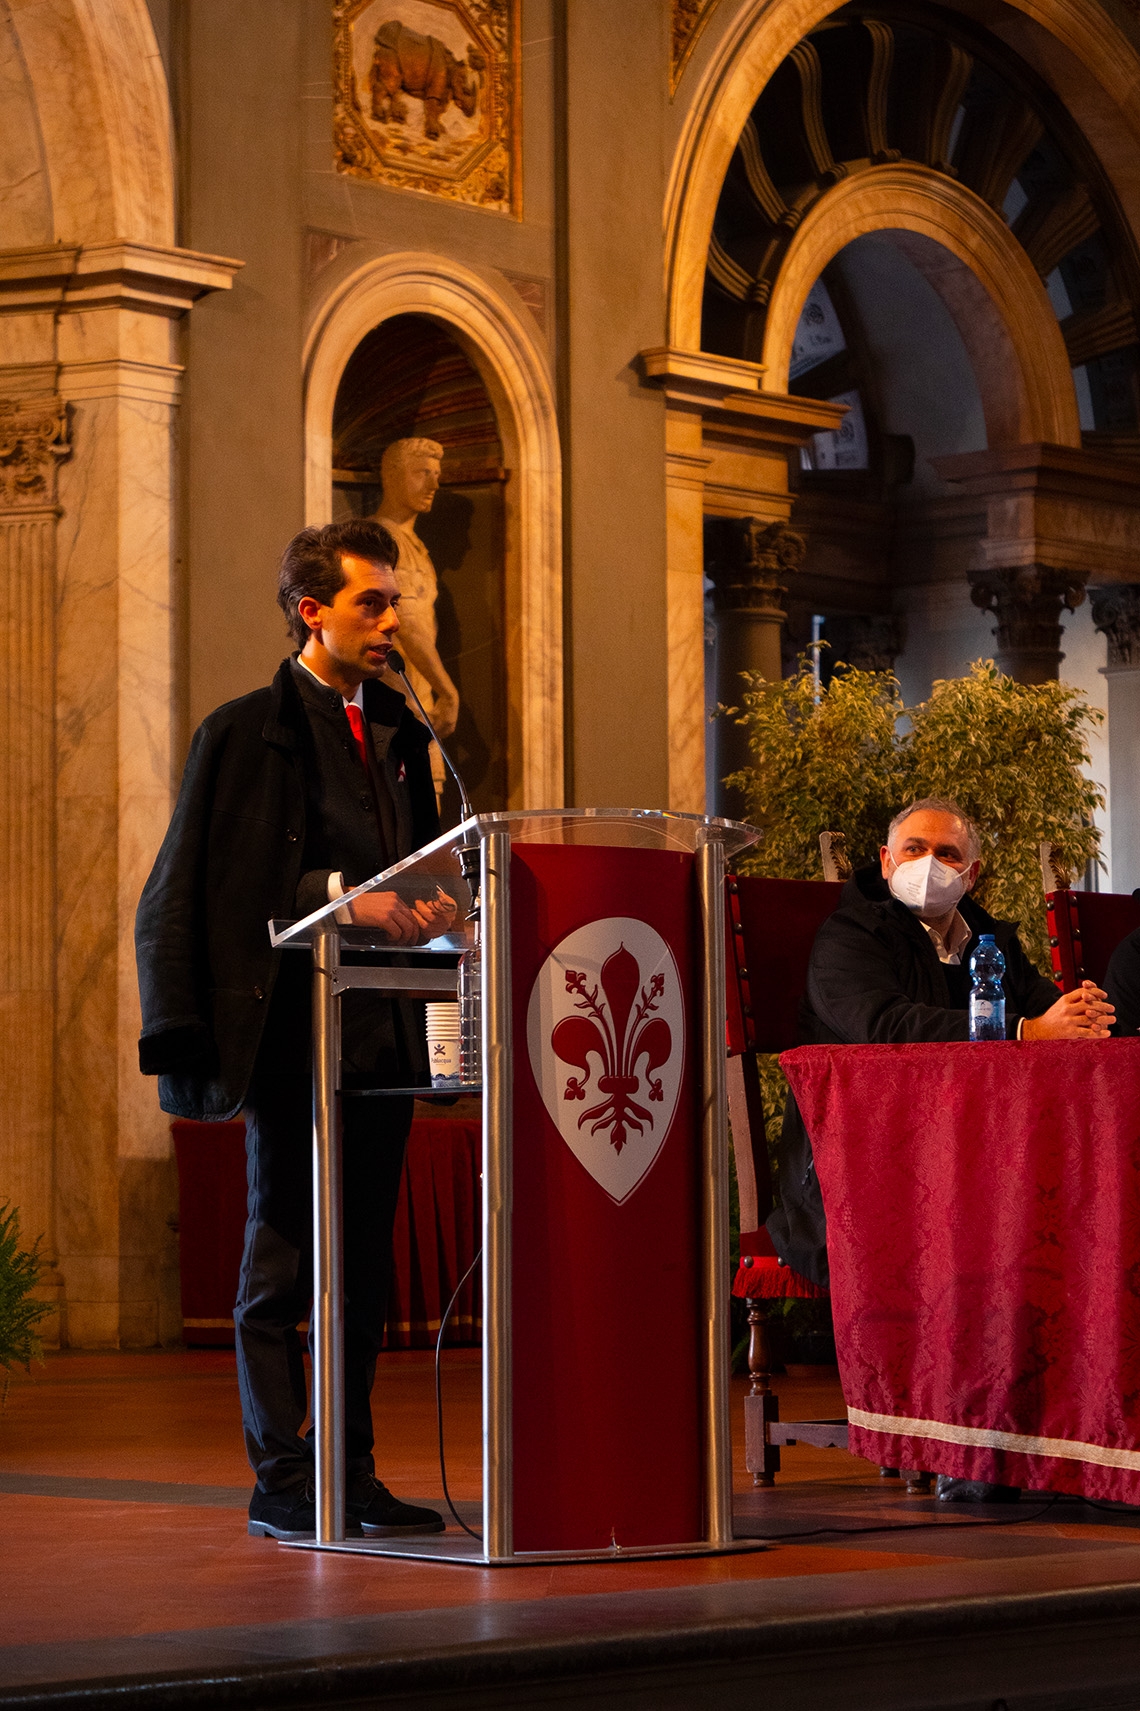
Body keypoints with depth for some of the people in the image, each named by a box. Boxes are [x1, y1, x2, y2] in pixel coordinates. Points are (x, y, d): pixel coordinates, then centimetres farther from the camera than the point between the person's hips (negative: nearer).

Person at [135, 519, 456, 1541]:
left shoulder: (399, 733, 18)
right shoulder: (247, 733, -3)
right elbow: (232, 883, -10)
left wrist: (429, 907, -2)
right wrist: (338, 894, -21)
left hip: (385, 1026, 6)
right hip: (293, 1026, -6)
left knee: (366, 1260, 8)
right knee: (283, 1257, -2)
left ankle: (351, 1472, 13)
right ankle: (281, 1484, 1)